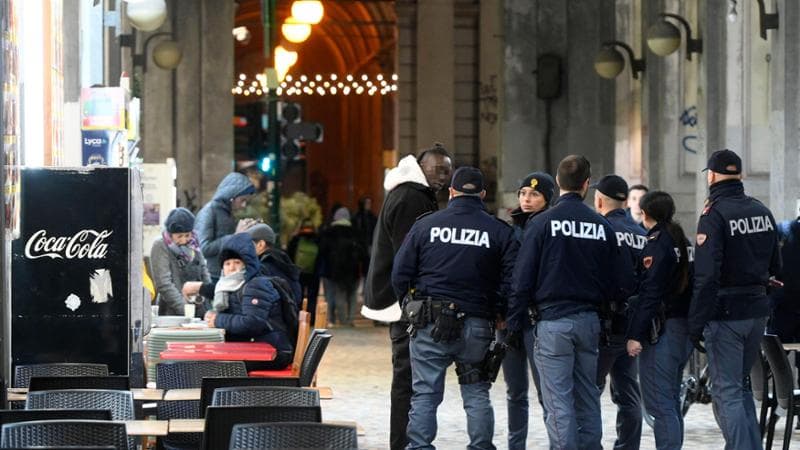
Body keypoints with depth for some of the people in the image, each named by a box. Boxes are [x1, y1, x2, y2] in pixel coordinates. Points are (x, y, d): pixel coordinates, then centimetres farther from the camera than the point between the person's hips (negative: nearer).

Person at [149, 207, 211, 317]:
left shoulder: (193, 243, 10)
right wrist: (184, 309, -19)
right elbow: (163, 284, -12)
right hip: (172, 312, -5)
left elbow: (204, 271, 17)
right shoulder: (160, 246, -6)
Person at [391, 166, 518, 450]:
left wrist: (410, 304, 17)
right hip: (477, 325, 0)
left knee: (425, 394, 4)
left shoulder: (425, 226, 2)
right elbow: (510, 281, -4)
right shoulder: (500, 232, 1)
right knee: (477, 394, 10)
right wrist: (498, 314, 9)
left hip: (430, 323, 0)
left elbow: (400, 275, 2)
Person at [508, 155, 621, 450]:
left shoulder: (542, 223, -8)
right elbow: (613, 281, 9)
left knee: (559, 402, -4)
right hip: (590, 320, 4)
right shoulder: (602, 227, 4)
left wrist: (514, 322, 0)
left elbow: (523, 279, -7)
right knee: (588, 398, 14)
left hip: (553, 321, -4)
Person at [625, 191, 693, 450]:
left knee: (658, 400, -9)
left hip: (661, 330, -9)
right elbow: (689, 284, 14)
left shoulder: (656, 243, -12)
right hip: (684, 327, 9)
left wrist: (635, 334, -18)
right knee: (671, 399, 16)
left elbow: (650, 292, -18)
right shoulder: (682, 241, 13)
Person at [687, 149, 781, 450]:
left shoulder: (714, 214, -13)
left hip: (725, 312, -7)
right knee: (741, 385, 19)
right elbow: (775, 267, 16)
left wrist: (696, 323, -15)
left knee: (727, 391, -3)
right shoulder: (762, 211, 9)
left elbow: (706, 276, -18)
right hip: (758, 310, 7)